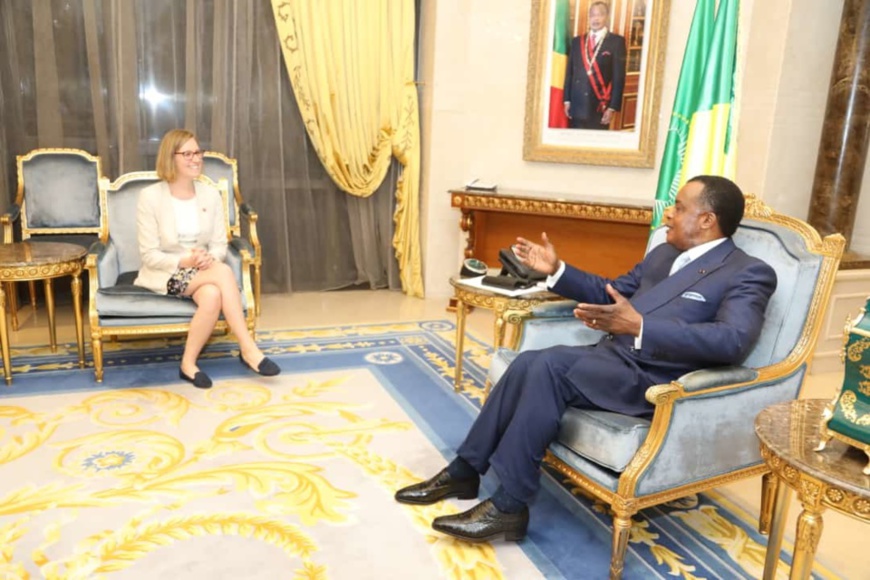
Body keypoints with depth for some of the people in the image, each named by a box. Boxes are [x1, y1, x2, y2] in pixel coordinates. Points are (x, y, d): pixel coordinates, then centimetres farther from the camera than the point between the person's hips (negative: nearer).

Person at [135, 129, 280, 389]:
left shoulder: (211, 195, 2)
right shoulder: (150, 197, -9)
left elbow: (220, 245, 2)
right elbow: (149, 255, -10)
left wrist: (209, 258, -21)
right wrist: (184, 261, -26)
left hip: (202, 271, 4)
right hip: (165, 274, -3)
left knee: (213, 296, -33)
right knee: (223, 271, -31)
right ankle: (248, 349, -27)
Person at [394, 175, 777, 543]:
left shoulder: (749, 274, -5)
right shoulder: (664, 253, 21)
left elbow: (733, 340, -23)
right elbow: (610, 293, 28)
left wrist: (639, 327, -33)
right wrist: (556, 271, 14)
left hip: (652, 380, -8)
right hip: (610, 355, 8)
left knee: (550, 365, -28)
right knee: (527, 363, -16)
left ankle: (509, 506, -21)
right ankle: (464, 470, -4)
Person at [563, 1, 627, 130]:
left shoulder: (616, 41, 1)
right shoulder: (577, 41, 12)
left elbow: (619, 77, -4)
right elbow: (569, 73, 13)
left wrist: (612, 107, -10)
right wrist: (567, 100, 6)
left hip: (600, 106, -3)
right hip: (576, 105, 3)